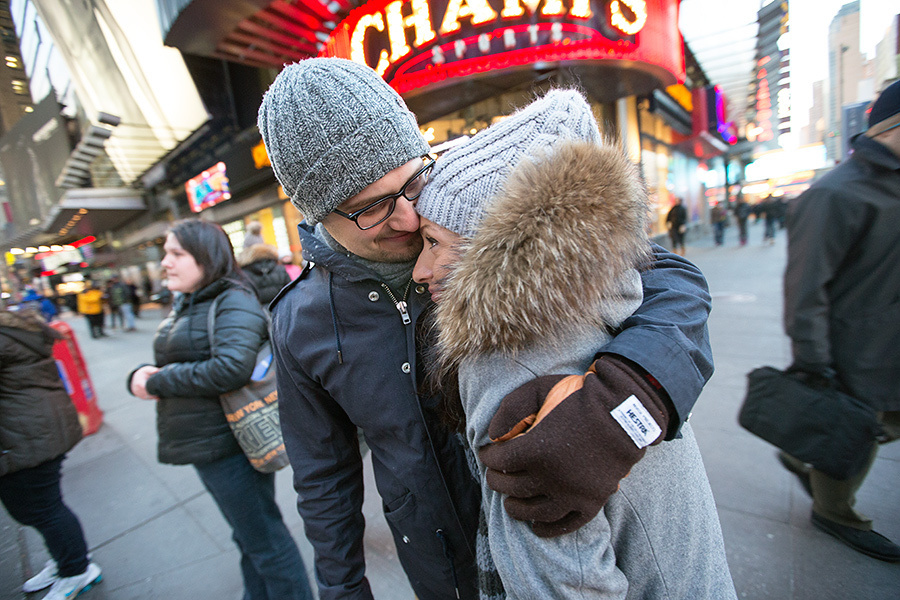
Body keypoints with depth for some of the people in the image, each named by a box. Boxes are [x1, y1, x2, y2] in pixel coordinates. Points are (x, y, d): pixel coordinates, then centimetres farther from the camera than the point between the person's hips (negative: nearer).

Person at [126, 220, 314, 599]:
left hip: (228, 443, -9)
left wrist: (158, 382, -17)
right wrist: (140, 376, -6)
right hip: (201, 443, 9)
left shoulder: (234, 301, -17)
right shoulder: (185, 305, 12)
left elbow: (231, 368, -30)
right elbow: (170, 364, 16)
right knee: (247, 537, 26)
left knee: (264, 541, 8)